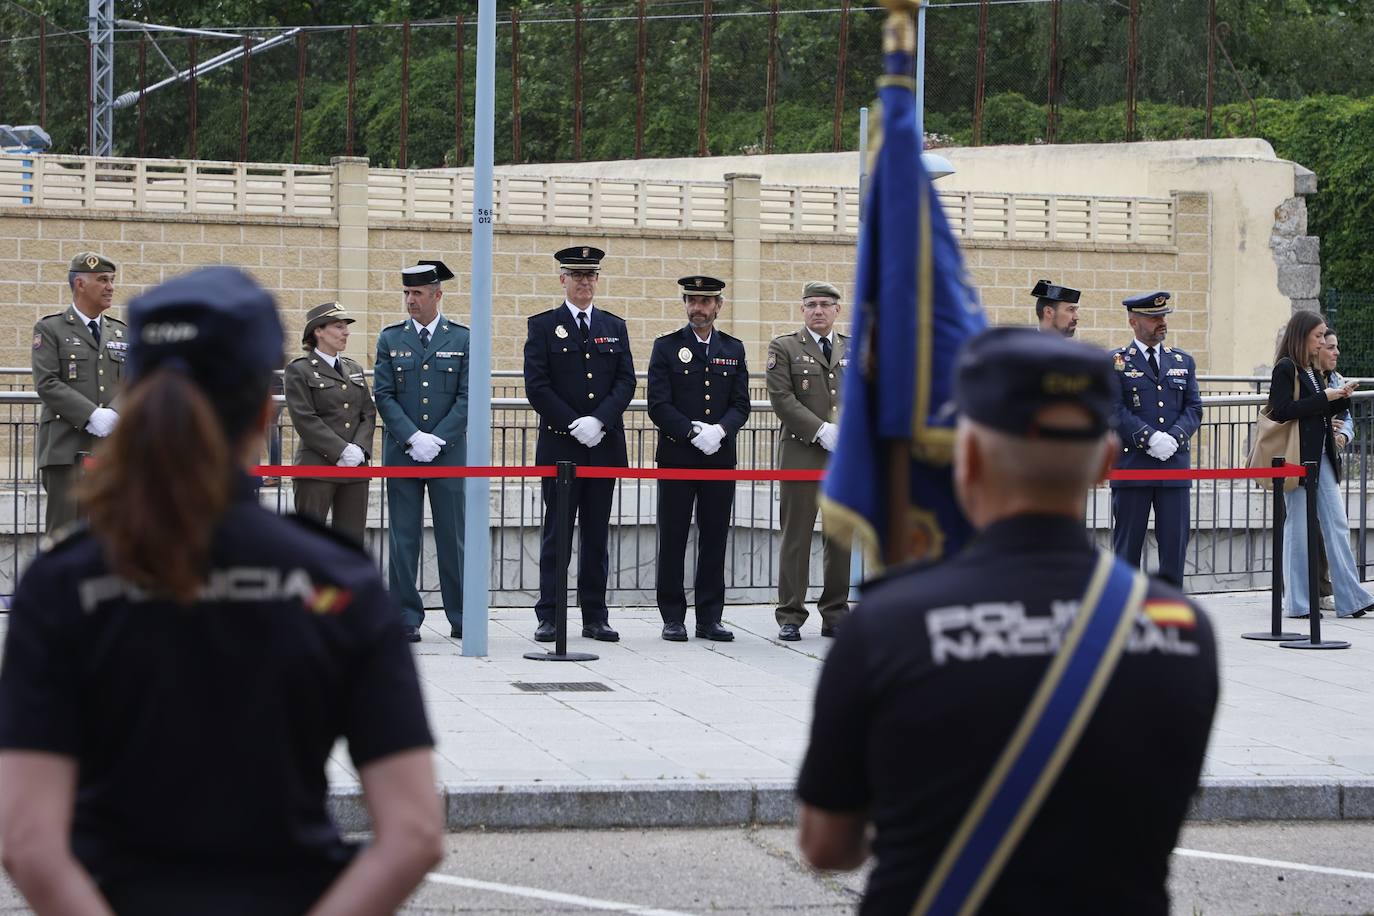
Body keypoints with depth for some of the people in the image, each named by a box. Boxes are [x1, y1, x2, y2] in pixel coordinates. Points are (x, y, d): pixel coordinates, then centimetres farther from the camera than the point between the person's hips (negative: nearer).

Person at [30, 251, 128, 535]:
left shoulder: (121, 333, 17)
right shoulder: (50, 329, 3)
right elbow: (47, 384, -8)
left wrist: (114, 414, -12)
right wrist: (92, 415, -17)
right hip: (67, 446, -4)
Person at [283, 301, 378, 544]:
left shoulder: (355, 369, 17)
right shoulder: (299, 370, -2)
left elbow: (368, 414, 11)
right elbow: (305, 420, -11)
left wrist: (359, 449, -7)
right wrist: (341, 451, -16)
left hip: (355, 468, 6)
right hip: (316, 468, -6)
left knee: (352, 539, 4)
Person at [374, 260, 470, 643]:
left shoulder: (462, 339, 4)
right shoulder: (390, 338, 7)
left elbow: (467, 396, 0)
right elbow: (384, 395, 1)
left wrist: (437, 439, -11)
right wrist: (413, 437, -11)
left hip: (449, 452, -1)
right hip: (401, 452, 1)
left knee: (453, 536, 2)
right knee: (403, 538, 1)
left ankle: (460, 617, 8)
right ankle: (406, 618, 5)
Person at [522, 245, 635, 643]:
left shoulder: (614, 327, 13)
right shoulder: (543, 326, 2)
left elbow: (626, 382, 5)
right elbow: (537, 386, -5)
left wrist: (598, 421, -11)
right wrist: (574, 426, -13)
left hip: (604, 444, 3)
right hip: (560, 444, -3)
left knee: (597, 534, 6)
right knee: (557, 533, -1)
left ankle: (595, 617, 9)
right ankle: (548, 617, 1)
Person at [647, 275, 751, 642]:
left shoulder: (733, 349, 12)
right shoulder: (667, 347, 2)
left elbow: (741, 404, 7)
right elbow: (659, 405, -5)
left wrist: (719, 430, -13)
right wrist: (694, 433, -16)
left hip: (720, 457, 3)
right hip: (676, 457, -3)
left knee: (715, 539, 4)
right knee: (673, 539, 0)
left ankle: (710, 618, 9)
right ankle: (673, 618, 5)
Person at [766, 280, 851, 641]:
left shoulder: (856, 350, 14)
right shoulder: (784, 348, 4)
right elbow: (782, 398, -6)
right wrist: (821, 431, -14)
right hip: (801, 454, -3)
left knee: (841, 536, 5)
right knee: (796, 536, -2)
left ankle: (835, 614, 12)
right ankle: (790, 617, 2)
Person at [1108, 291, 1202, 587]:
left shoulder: (1183, 361, 15)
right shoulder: (1116, 362, 1)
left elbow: (1194, 408, 9)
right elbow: (1117, 410, -8)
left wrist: (1173, 438, -9)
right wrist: (1151, 438, -18)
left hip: (1175, 465, 4)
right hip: (1131, 464, -4)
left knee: (1175, 540, 2)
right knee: (1128, 542, 1)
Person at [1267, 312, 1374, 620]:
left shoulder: (1312, 370, 15)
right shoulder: (1285, 369, -10)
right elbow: (1281, 410, -20)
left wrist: (1342, 398, 4)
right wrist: (1324, 398, -18)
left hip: (1322, 457, 8)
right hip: (1298, 458, -8)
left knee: (1338, 526, 4)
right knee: (1299, 528, -2)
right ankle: (1298, 602, 5)